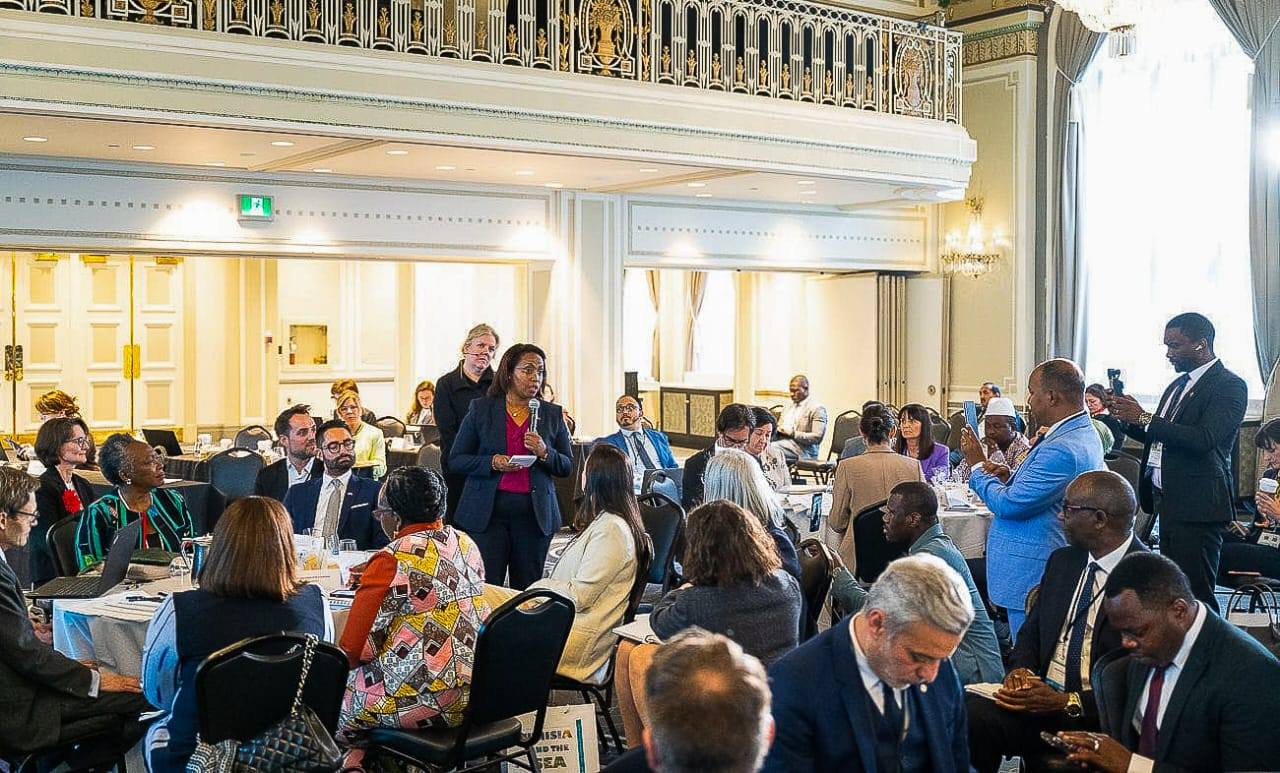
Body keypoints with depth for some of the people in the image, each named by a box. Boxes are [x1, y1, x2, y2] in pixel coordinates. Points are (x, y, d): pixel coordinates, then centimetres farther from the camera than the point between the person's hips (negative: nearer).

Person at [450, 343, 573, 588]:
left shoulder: (552, 414, 10)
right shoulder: (481, 409, 5)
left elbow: (567, 467, 11)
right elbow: (456, 460, 4)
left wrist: (545, 453, -9)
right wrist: (492, 463, -13)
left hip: (534, 513, 2)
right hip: (487, 512, -2)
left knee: (528, 591, 4)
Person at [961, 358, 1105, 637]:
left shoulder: (1063, 449, -25)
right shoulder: (1082, 434, 9)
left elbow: (1008, 505, -22)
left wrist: (978, 465, -6)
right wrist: (1012, 477, 1)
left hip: (1032, 577, -11)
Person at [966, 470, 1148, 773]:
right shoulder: (1062, 561, 13)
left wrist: (1067, 702, -20)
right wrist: (1021, 669, -3)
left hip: (1095, 717, -5)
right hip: (1040, 699, 6)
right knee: (970, 715, -22)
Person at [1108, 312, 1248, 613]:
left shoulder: (1230, 386, -9)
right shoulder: (1179, 385, 18)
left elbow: (1204, 439, -22)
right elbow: (1156, 437, 22)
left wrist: (1144, 418, -20)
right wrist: (1128, 417, 3)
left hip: (1196, 507, -8)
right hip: (1168, 503, 9)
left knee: (1195, 595, -8)